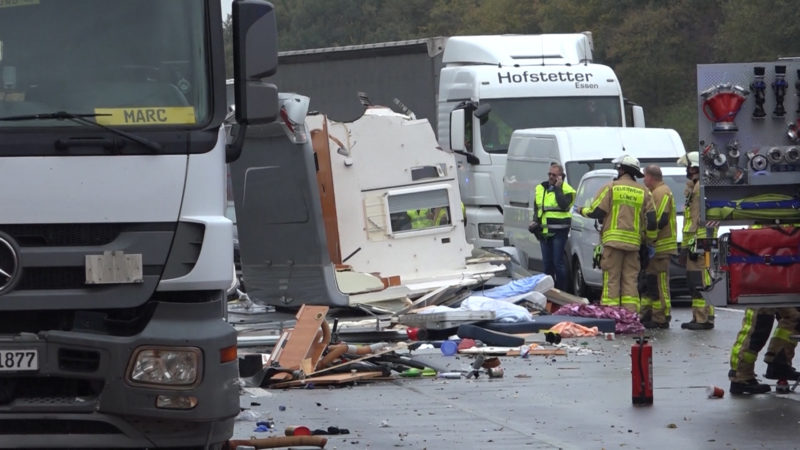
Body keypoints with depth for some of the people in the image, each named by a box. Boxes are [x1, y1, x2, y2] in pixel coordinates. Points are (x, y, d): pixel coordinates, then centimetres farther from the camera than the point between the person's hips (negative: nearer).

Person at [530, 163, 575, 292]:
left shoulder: (566, 190, -5)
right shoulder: (540, 188, 14)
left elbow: (564, 205, -24)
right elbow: (536, 207, 23)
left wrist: (558, 188, -19)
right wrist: (535, 221, 7)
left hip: (558, 231, -7)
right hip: (544, 231, 7)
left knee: (558, 262, -8)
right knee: (547, 262, 11)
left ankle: (562, 289, -2)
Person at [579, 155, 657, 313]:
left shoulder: (611, 188, 0)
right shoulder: (643, 192, 11)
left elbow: (596, 212, -3)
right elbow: (651, 219, 8)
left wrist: (582, 211, 18)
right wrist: (650, 239, 21)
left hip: (613, 240, -3)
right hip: (634, 242, 3)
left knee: (611, 279, -3)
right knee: (630, 279, 6)